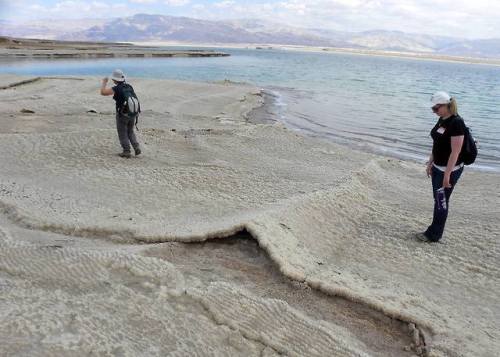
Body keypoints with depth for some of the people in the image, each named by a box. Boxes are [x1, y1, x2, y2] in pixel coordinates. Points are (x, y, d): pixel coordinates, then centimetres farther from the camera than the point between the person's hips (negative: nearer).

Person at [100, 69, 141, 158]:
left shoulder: (116, 89, -15)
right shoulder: (129, 86, 4)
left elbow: (103, 92, -14)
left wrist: (104, 83, -1)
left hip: (122, 115, -6)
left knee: (123, 134, 8)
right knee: (130, 132, 21)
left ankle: (126, 152, 10)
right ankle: (136, 148, 9)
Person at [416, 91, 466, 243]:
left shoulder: (456, 123, -21)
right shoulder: (442, 120, 6)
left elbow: (455, 152, -23)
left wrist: (447, 174, -23)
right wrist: (430, 163, 17)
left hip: (450, 169, -9)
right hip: (438, 167, 9)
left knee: (441, 201, 2)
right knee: (437, 200, 15)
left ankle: (434, 235, 13)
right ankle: (434, 231, 26)